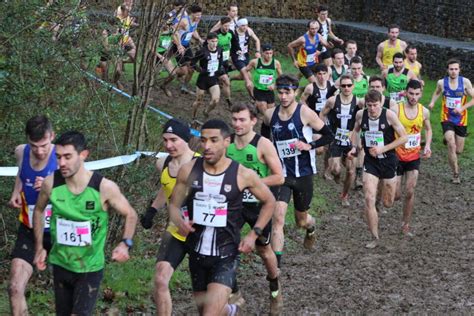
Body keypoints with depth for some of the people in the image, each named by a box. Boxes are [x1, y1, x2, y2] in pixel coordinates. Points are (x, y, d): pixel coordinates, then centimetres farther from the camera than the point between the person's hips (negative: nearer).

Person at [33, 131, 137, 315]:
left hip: (90, 268, -3)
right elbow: (39, 211, 9)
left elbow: (130, 215, -4)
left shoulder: (105, 188, -20)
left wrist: (125, 243, -20)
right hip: (60, 265, 3)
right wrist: (39, 248, 7)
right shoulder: (51, 183, -12)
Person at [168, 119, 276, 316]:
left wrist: (254, 234, -5)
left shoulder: (243, 175, -10)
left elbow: (269, 202, 6)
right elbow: (174, 205, 7)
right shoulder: (188, 171, -5)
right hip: (197, 253, 3)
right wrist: (179, 222, -15)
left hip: (226, 256, -3)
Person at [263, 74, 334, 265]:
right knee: (278, 217, -18)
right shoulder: (270, 115, -1)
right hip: (282, 174, 1)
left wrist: (309, 145, -19)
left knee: (301, 220, 18)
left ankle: (311, 228, 57)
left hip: (304, 174, -1)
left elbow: (329, 136, -5)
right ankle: (276, 264, -18)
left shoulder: (305, 113, -12)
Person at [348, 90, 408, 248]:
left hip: (388, 160, -2)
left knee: (388, 204, 11)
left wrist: (383, 148, -18)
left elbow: (404, 137, -12)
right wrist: (354, 147, -1)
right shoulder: (360, 115, -6)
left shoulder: (389, 115, -16)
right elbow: (355, 131, 16)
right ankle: (374, 237, -2)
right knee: (369, 199, -12)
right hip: (370, 161, 2)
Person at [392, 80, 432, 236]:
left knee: (410, 192, 0)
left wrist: (427, 145, 0)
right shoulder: (395, 109, -16)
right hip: (397, 157, -3)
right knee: (396, 195, 0)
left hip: (414, 157, 3)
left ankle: (406, 225, 14)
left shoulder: (424, 111, -3)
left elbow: (428, 129, 16)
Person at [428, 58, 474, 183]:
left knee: (458, 150, 11)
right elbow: (437, 92, 16)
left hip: (461, 120, 1)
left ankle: (448, 139, 47)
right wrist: (432, 102, -2)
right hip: (447, 119, -1)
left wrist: (462, 108, -20)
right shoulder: (441, 82, -7)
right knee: (451, 145, -21)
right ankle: (456, 173, -9)